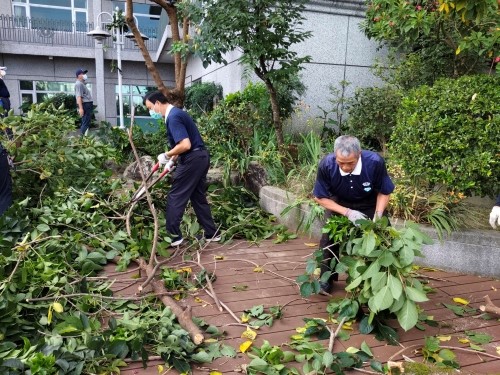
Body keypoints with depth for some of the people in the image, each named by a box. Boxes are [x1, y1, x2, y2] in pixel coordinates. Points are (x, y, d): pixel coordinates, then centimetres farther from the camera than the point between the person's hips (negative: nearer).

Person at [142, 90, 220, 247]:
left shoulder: (173, 117, -17)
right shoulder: (176, 113, 16)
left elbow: (185, 145, -26)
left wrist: (167, 155, -13)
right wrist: (173, 159, 19)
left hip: (192, 160, -10)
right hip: (200, 157, 10)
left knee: (175, 197, -2)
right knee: (198, 197, 15)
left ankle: (173, 236, 3)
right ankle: (212, 233, 21)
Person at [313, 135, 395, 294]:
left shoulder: (375, 162, -34)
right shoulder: (326, 165, -33)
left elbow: (384, 192, -15)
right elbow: (320, 197, -19)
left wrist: (377, 217, -28)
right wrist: (347, 212, -29)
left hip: (370, 205, 0)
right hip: (339, 205, 0)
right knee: (329, 238, -8)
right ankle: (327, 279, 13)